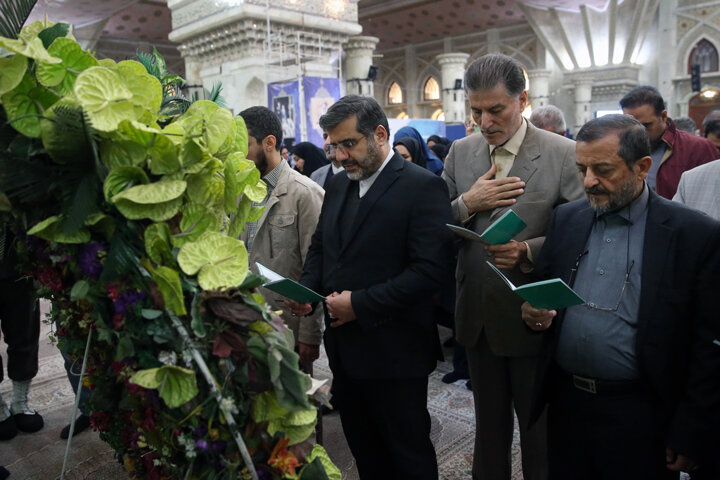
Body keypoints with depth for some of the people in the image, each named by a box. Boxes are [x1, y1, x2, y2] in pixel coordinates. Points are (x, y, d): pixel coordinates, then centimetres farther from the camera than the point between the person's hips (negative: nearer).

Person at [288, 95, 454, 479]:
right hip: (345, 347, 7)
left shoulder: (423, 187, -14)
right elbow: (320, 246, 18)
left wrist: (361, 304, -21)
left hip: (394, 353, -6)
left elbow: (431, 270, -21)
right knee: (363, 448, 21)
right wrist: (307, 289, -1)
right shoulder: (339, 184, 9)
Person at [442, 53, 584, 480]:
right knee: (489, 425, 23)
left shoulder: (564, 154, -11)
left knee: (539, 433, 15)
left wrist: (529, 251, -26)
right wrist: (468, 203, -16)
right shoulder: (461, 152, 2)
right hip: (478, 317, 4)